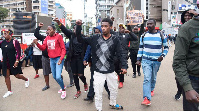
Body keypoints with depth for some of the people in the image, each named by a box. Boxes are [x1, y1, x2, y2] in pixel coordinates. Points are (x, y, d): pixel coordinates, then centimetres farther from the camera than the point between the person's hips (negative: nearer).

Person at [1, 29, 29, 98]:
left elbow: (18, 52, -13)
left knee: (17, 75, 3)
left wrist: (16, 61, -17)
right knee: (6, 76, 7)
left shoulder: (14, 42, -10)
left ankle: (26, 80, 33)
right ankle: (9, 91, 20)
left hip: (13, 62, -5)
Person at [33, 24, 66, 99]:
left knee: (58, 77, -14)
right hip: (51, 59, 7)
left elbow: (63, 49, -11)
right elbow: (43, 48, 0)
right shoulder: (47, 38, 8)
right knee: (54, 76, 15)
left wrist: (61, 58, -21)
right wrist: (37, 44, -19)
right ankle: (62, 87, 39)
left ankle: (63, 90, 11)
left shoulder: (58, 36, -9)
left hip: (58, 58, -6)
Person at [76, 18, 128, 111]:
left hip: (110, 71, 1)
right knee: (98, 93, 6)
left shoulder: (115, 39, -5)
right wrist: (78, 26, -12)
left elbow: (120, 54, -9)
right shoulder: (95, 38, -2)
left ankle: (112, 104, 48)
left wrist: (124, 66, -23)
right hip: (98, 72, -1)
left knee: (114, 90, 20)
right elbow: (80, 39, 0)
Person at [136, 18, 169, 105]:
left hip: (156, 61, 1)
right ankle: (147, 98, -13)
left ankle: (152, 89, 45)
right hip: (146, 60, 0)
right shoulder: (144, 35, 2)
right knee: (147, 78, -11)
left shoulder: (160, 35, -1)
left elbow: (166, 47, 8)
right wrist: (138, 59, 4)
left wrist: (162, 55, -10)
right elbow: (140, 48, 9)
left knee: (153, 78, 16)